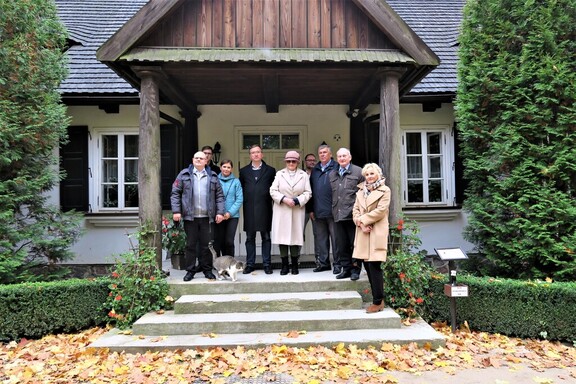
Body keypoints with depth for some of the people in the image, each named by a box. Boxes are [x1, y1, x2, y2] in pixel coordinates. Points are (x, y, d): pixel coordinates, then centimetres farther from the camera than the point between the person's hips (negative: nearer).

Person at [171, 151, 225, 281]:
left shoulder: (213, 176, 12)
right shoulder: (184, 174, 8)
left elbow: (219, 196, 9)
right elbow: (175, 193, 4)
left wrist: (220, 212, -1)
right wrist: (176, 211, -6)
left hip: (207, 217, 1)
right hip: (190, 217, -1)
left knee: (206, 245, 6)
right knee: (190, 245, 6)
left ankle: (207, 269, 19)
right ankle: (190, 270, 17)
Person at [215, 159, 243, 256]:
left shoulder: (236, 181, 2)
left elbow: (240, 199, -2)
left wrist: (230, 212, -10)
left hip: (232, 216, -1)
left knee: (229, 241, -3)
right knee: (218, 241, 4)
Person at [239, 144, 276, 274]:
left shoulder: (270, 170, 8)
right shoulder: (244, 171, 12)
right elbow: (241, 189, 12)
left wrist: (270, 201, -2)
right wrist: (244, 202, 3)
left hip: (265, 209, -1)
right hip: (249, 209, 2)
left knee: (266, 237, 3)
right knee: (250, 238, 6)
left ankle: (267, 264, 11)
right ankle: (250, 264, 14)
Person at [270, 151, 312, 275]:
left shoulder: (304, 175, 7)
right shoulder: (279, 174, 9)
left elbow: (307, 193, 3)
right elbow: (273, 191, 2)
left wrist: (297, 201, -12)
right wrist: (284, 199, -12)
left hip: (297, 211, 0)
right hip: (281, 211, 0)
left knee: (296, 236, 0)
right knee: (282, 236, -2)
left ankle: (294, 264, 13)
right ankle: (284, 265, 8)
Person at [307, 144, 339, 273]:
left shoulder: (336, 168, -2)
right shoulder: (315, 170, 15)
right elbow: (310, 190, 14)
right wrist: (310, 209, 9)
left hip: (332, 211, -5)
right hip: (318, 212, 5)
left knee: (335, 238, 3)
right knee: (320, 238, 12)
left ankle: (337, 264, 13)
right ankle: (323, 262, 23)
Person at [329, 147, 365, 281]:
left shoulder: (358, 172, 1)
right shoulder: (332, 175, 17)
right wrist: (333, 211, 11)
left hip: (352, 215, -5)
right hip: (338, 215, 5)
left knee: (354, 244, 2)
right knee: (341, 245, 9)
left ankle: (355, 269, 14)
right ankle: (346, 268, 19)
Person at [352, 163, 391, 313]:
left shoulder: (384, 191, 0)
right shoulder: (360, 190, 16)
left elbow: (380, 211, -10)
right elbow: (355, 209, 9)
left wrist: (362, 219, -9)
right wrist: (361, 225, -8)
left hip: (377, 233, -5)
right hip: (363, 233, 5)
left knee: (374, 266, -8)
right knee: (367, 266, 6)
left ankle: (378, 302, 1)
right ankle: (378, 299, 17)